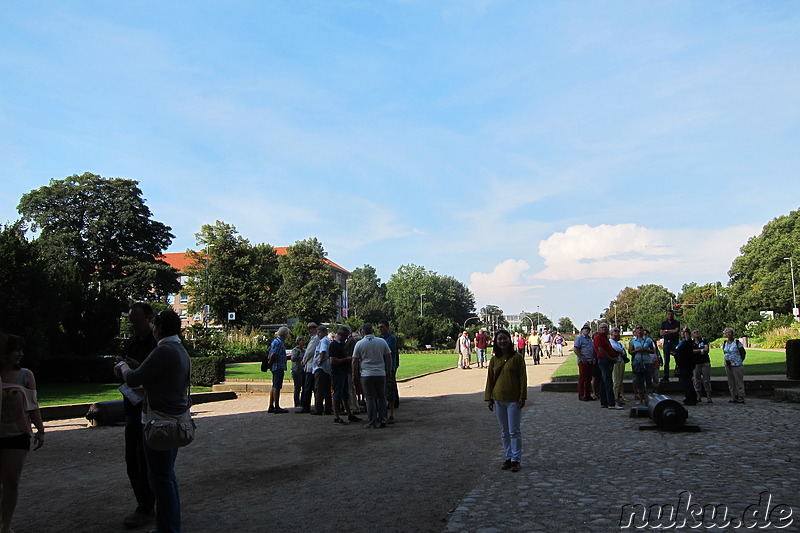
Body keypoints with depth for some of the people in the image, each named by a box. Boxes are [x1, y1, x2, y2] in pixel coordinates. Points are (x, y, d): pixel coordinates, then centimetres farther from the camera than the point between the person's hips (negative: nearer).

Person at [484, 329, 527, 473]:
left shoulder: (517, 357, -6)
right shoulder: (494, 360, 5)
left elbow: (523, 378, -6)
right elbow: (490, 379, 8)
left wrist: (522, 396, -10)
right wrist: (489, 398, 4)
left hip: (514, 399, -4)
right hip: (498, 400, 4)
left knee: (514, 431, 1)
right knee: (504, 432, 12)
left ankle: (516, 459, 12)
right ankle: (508, 457, 23)